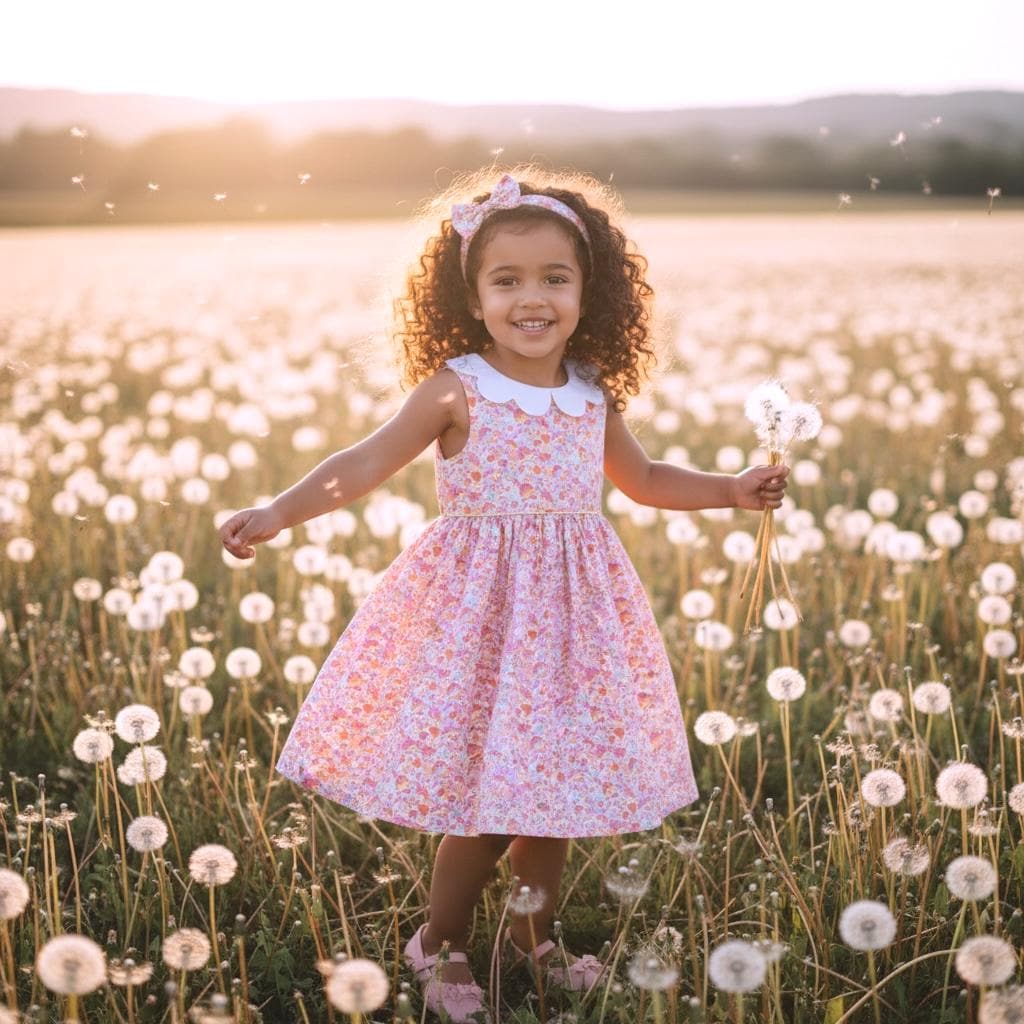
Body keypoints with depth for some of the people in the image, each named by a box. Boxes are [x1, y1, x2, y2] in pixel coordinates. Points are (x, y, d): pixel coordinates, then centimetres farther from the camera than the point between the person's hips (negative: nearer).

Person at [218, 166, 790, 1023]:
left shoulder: (593, 394, 4)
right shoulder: (457, 389, -10)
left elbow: (643, 479, 19)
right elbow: (367, 464, -10)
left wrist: (730, 490, 10)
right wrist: (279, 514, -22)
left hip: (572, 612, 5)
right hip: (476, 608, -4)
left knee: (557, 783, 12)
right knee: (482, 789, -1)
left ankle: (534, 937, 33)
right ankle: (439, 946, 23)